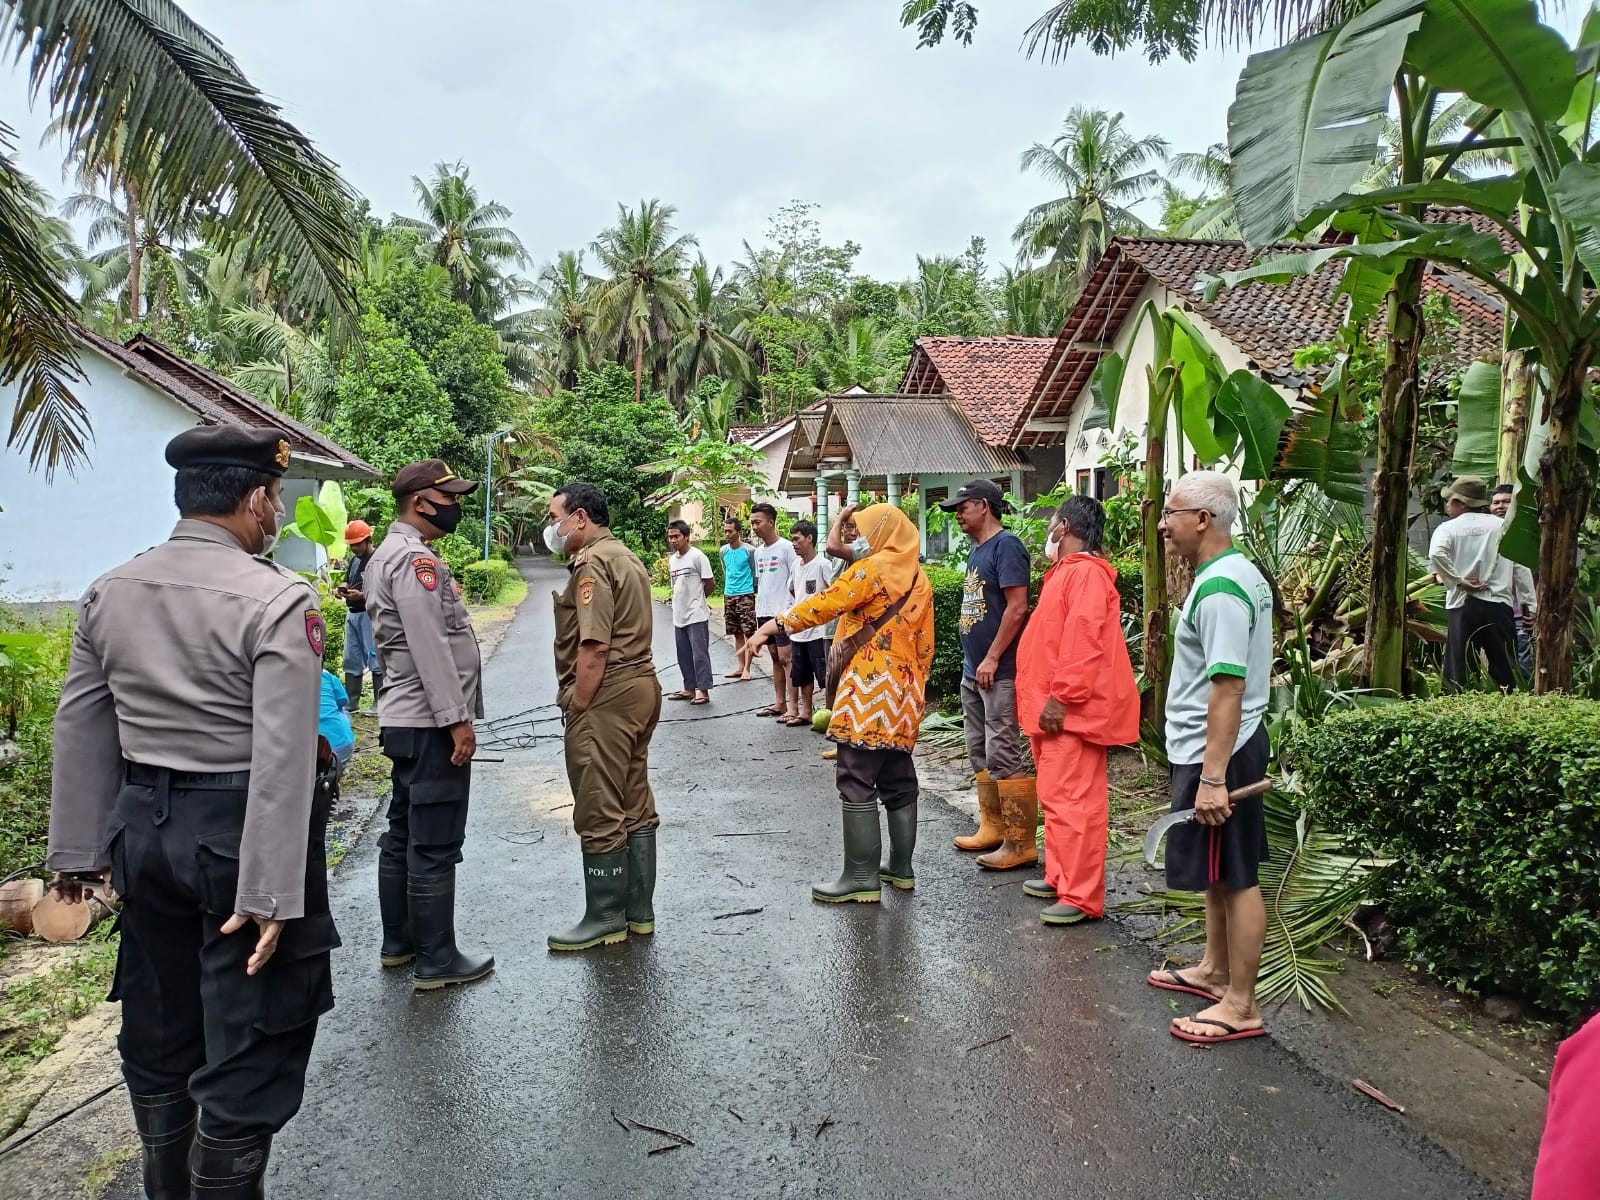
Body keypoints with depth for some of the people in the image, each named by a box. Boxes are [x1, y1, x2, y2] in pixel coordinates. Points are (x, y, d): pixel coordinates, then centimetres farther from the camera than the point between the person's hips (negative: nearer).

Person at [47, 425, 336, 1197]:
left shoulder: (108, 592, 4)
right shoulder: (277, 600, -17)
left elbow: (80, 732, 8)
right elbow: (282, 757, -22)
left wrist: (77, 849, 15)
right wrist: (273, 892, -20)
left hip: (144, 825, 8)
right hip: (237, 833, -7)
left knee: (157, 1029, 23)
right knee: (246, 1049, 6)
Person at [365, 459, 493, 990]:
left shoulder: (388, 554, 16)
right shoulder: (415, 558, -17)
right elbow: (431, 648, -23)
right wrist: (457, 719, -21)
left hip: (404, 720, 11)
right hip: (430, 724, -11)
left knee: (402, 836, 17)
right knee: (435, 847, -3)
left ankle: (398, 942, 28)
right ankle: (436, 962, 6)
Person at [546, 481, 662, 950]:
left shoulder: (592, 563, -13)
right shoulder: (626, 557, 18)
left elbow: (594, 648, -20)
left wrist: (577, 708, -15)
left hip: (606, 697, -10)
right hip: (640, 686, 10)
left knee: (600, 814, 0)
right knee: (635, 806, 13)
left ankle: (606, 917, 9)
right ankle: (639, 911, 21)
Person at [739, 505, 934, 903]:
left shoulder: (872, 568, -7)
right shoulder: (920, 580, 16)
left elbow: (824, 604, -18)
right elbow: (925, 646, 17)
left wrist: (771, 628, -19)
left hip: (869, 691, -8)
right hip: (903, 697, 9)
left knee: (857, 783, -6)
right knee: (899, 781, 13)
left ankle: (862, 877, -5)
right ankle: (901, 867, 20)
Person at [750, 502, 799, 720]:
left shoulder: (786, 547, -10)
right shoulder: (759, 551, 14)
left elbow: (796, 581, -12)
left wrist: (788, 609, -14)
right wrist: (758, 611, 16)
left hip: (782, 612, -8)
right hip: (764, 612, 8)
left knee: (785, 658, -9)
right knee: (775, 657, 13)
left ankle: (792, 707, -7)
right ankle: (779, 703, 19)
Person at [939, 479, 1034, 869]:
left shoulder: (1006, 545, -12)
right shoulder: (977, 549, 15)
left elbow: (1017, 607, -20)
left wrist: (992, 658, -19)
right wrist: (973, 661, 16)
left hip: (997, 671, -10)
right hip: (973, 669, 10)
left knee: (1002, 755, -7)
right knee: (979, 752, 15)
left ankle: (1021, 842, -1)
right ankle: (992, 827, 26)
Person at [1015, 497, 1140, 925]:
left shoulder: (1086, 573, -15)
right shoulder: (1067, 572, 18)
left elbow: (1083, 643, -24)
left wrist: (1061, 698, -24)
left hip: (1072, 711, -11)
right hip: (1055, 708, 11)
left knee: (1072, 801, -9)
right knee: (1056, 798, 17)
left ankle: (1082, 898, -5)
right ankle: (1062, 877, 28)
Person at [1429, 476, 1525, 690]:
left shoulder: (1448, 528, 1)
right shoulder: (1502, 525, 9)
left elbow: (1436, 554, -20)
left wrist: (1458, 580, -9)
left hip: (1462, 604, -2)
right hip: (1499, 603, 2)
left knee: (1458, 672, 0)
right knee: (1505, 670, 7)